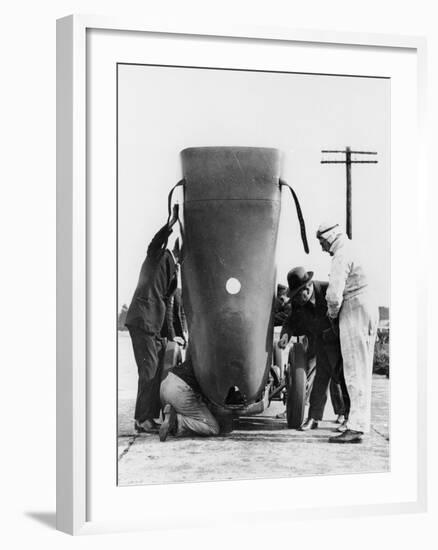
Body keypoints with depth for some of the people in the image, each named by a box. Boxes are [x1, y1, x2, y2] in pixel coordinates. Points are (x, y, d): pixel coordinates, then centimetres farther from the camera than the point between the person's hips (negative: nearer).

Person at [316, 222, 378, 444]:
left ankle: (356, 427, -12)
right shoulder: (350, 253, 20)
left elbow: (334, 294, -20)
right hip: (368, 310, 10)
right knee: (361, 371, 10)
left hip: (354, 312, -10)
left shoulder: (341, 257, -12)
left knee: (355, 371, -11)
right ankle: (360, 422, 13)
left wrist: (332, 315, -3)